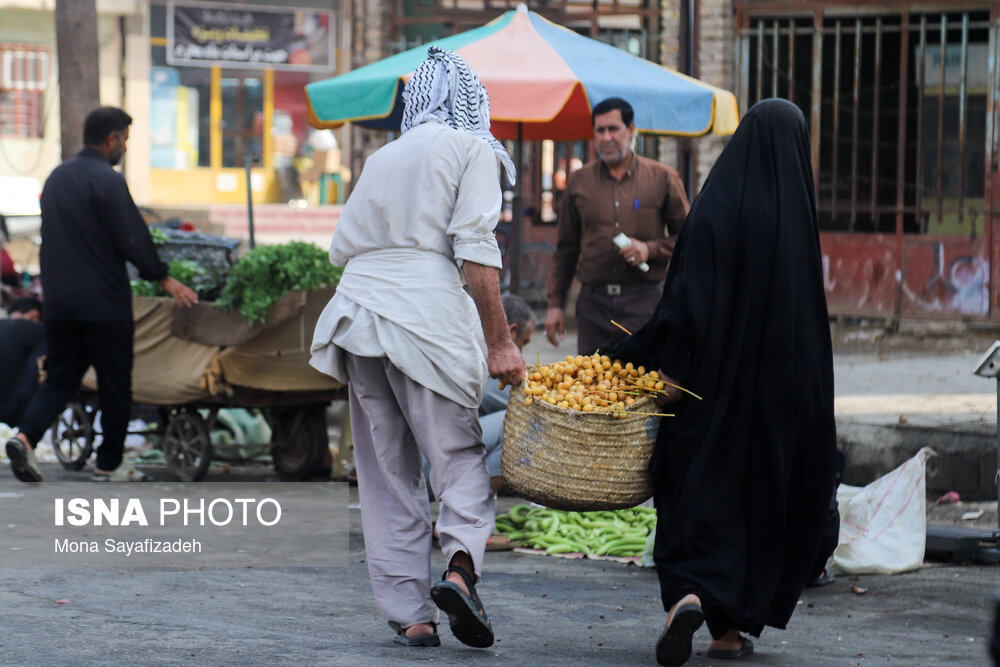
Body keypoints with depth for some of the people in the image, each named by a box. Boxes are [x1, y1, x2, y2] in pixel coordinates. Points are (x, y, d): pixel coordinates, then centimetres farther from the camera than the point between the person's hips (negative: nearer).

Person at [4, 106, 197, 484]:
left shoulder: (56, 178, 12)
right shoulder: (107, 181, -14)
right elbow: (132, 240, -15)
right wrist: (164, 279, -4)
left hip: (58, 301, 7)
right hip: (103, 303, -7)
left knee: (60, 378, 10)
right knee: (115, 384, 5)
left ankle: (26, 435, -13)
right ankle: (109, 465, 10)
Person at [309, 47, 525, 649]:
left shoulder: (383, 157, 21)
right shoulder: (471, 150, 3)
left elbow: (343, 246, 18)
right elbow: (476, 249, -7)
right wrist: (499, 342, -7)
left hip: (356, 306, 5)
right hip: (426, 312, -5)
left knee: (387, 473, 8)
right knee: (460, 453, 1)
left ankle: (411, 615, 5)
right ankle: (461, 566, -24)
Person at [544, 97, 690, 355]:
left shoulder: (662, 178, 5)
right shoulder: (580, 182, 12)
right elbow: (566, 249, 16)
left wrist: (650, 249, -8)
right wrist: (555, 303, 10)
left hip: (644, 304, -2)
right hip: (593, 303, 2)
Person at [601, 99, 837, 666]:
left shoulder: (714, 207, -7)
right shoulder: (799, 214, -1)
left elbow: (690, 294, -13)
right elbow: (811, 306, 5)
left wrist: (673, 368, -11)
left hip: (717, 376, -2)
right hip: (784, 380, 2)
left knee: (698, 488, 2)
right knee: (765, 491, 12)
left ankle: (687, 595, -23)